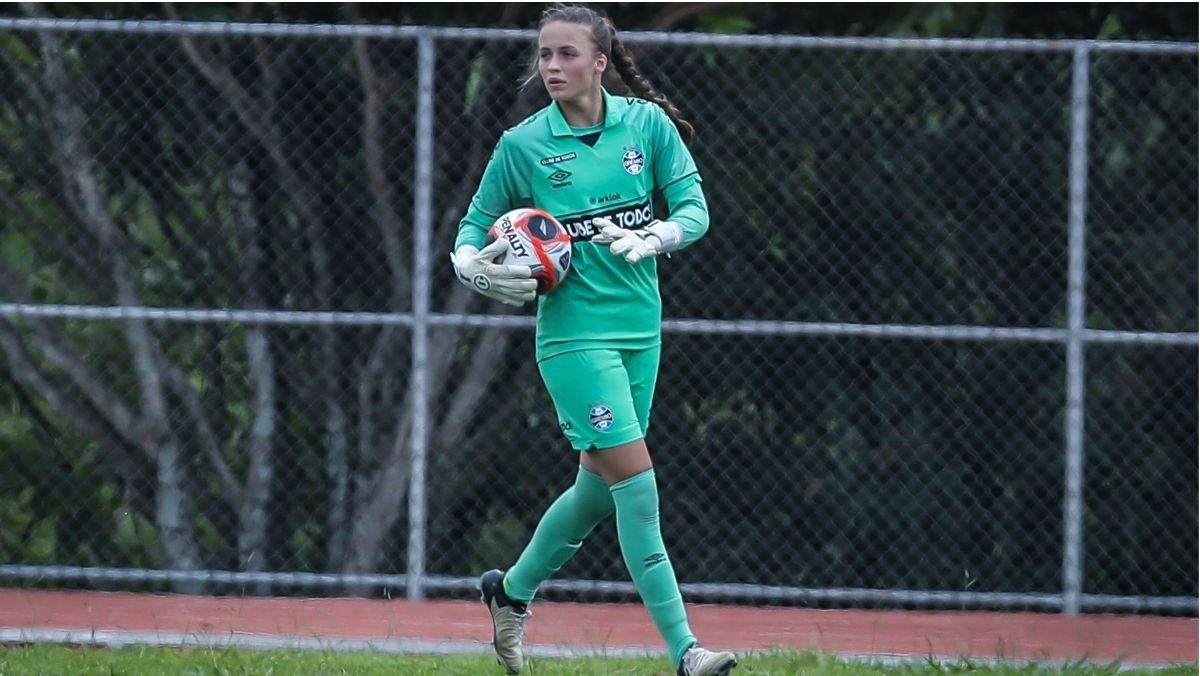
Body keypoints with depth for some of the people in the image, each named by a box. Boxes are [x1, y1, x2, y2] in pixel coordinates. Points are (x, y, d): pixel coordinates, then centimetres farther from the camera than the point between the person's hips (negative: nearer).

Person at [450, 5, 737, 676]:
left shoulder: (647, 123, 1)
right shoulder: (523, 145, -5)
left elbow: (696, 207, -2)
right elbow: (478, 222, 7)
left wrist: (652, 237, -22)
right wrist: (471, 264, -15)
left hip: (641, 328, 4)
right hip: (575, 335, -4)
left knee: (599, 488, 15)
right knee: (638, 485, -13)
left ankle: (512, 589, 40)